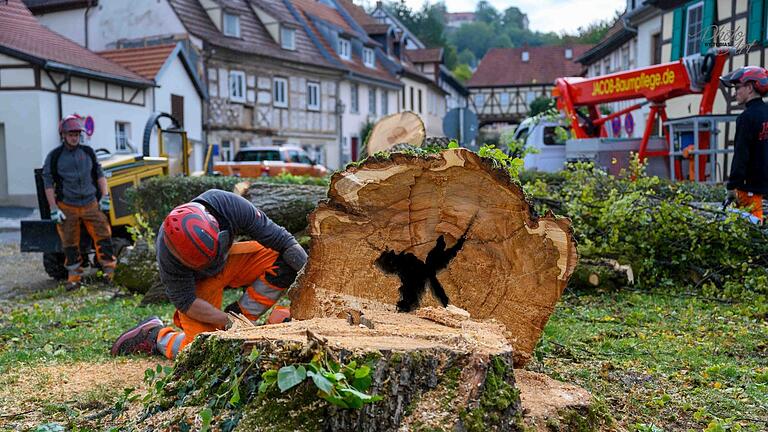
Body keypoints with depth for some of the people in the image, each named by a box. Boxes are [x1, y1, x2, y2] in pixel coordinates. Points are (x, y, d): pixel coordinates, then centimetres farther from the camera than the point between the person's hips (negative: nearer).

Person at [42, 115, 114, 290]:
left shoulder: (88, 152, 7)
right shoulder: (54, 156, -1)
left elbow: (100, 175, 12)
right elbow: (48, 183, -1)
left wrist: (105, 197, 2)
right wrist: (54, 209, -6)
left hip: (91, 204, 2)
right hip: (67, 207, -2)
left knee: (103, 234, -5)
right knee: (70, 243, 4)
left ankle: (109, 269, 3)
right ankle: (74, 276, 14)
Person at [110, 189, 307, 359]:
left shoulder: (230, 205, -33)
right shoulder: (168, 252, -35)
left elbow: (281, 239, -26)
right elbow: (184, 300, -23)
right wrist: (228, 322, -29)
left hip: (229, 260, 4)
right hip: (198, 282, -4)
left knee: (285, 260, -19)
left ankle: (240, 315, -8)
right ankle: (154, 335, 11)